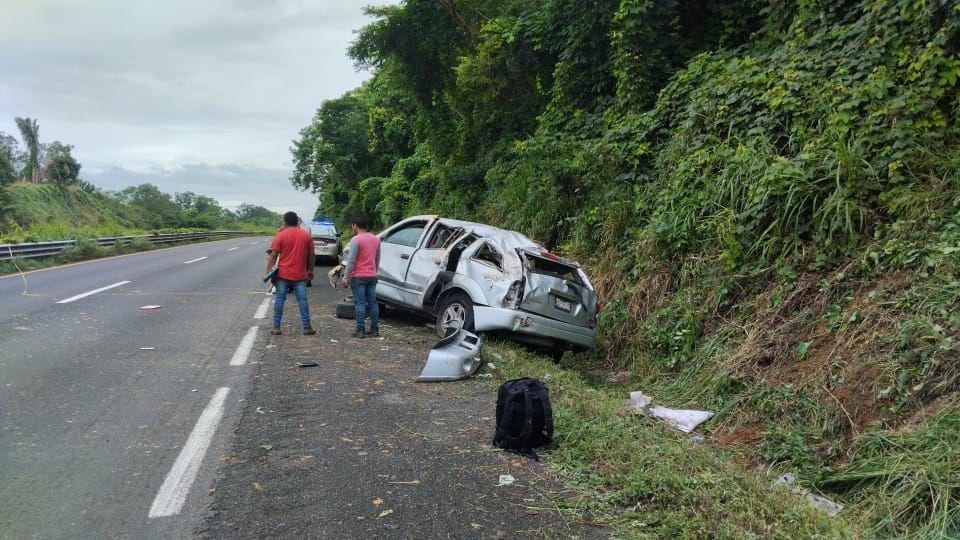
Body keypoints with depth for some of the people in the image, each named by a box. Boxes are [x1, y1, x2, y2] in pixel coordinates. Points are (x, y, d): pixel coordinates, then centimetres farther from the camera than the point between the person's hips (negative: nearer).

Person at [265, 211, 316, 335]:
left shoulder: (281, 235, -4)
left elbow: (273, 255, -6)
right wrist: (310, 271, 17)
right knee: (302, 300, 4)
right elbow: (311, 255, 8)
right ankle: (307, 327, 4)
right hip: (300, 275, 1)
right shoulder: (306, 235, 4)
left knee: (280, 300, 6)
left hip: (283, 274, -1)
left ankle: (276, 327, 7)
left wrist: (268, 270, 0)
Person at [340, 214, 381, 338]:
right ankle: (374, 329, 10)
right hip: (372, 276, 6)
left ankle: (360, 330, -4)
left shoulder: (356, 240, -12)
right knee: (372, 302, 8)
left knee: (360, 303, -4)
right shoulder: (376, 239, 11)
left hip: (358, 277, -6)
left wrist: (346, 277, -9)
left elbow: (351, 260, -14)